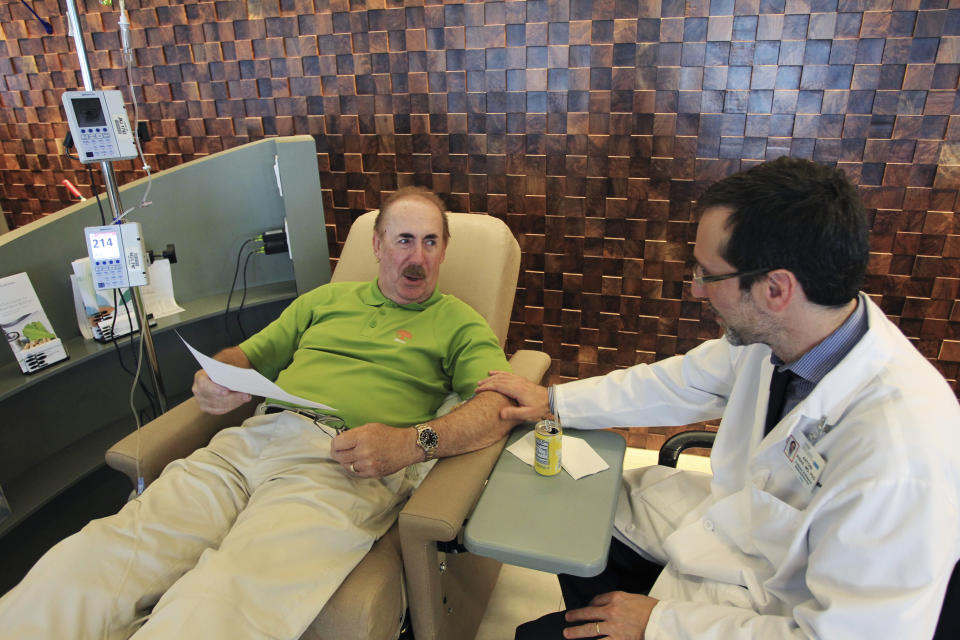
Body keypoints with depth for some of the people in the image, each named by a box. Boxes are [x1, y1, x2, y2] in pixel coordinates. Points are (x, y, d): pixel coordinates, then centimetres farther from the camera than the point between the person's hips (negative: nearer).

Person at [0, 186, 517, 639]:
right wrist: (215, 377, 4)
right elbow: (247, 356, 29)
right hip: (252, 439, 5)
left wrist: (412, 441, -19)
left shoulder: (457, 323, 13)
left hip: (342, 464, -4)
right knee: (78, 569, -16)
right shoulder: (325, 299, 27)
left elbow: (501, 406, -2)